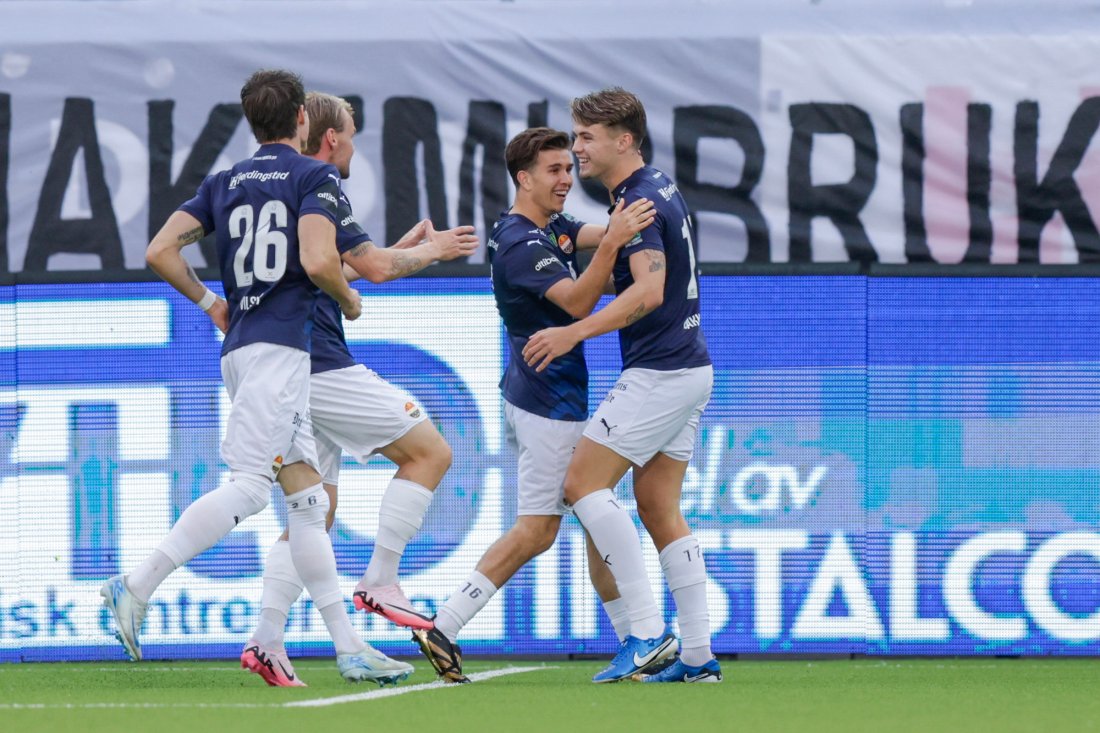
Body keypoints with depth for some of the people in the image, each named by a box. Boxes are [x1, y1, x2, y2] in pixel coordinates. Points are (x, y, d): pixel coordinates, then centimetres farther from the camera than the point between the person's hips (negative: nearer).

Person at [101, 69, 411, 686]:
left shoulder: (225, 182, 16)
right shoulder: (316, 177, -2)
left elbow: (160, 252, 9)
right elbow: (317, 261, -16)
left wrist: (209, 303, 22)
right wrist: (350, 300, 4)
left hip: (241, 345, 8)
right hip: (280, 345, -8)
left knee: (309, 500, 6)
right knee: (247, 488, -12)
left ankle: (350, 647, 4)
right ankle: (137, 586, -19)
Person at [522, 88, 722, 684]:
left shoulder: (639, 203, -16)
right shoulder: (661, 189, 14)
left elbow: (649, 290, -28)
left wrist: (574, 333, -28)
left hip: (658, 373, -10)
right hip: (689, 369, 10)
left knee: (583, 483, -8)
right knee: (658, 508, 10)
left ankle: (648, 633, -14)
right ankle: (698, 655, 6)